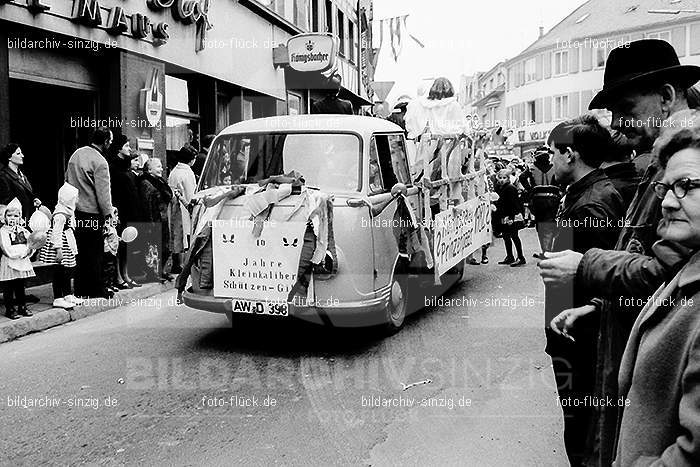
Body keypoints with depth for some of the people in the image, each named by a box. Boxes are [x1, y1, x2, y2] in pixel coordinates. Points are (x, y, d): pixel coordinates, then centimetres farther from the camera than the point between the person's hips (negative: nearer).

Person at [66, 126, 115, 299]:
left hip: (74, 210, 7)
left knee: (79, 251, 14)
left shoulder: (77, 153, 8)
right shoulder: (100, 162, -16)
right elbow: (103, 193, -17)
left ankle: (80, 289, 22)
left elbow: (67, 180, 15)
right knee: (94, 252, 3)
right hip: (92, 213, -7)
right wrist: (109, 214, -10)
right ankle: (95, 289, 12)